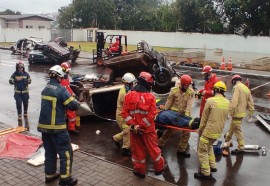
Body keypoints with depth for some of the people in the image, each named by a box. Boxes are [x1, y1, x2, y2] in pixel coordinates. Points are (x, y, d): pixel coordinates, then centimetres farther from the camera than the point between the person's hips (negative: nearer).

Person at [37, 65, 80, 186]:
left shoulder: (45, 89, 8)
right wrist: (77, 102, 7)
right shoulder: (61, 90, -17)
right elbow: (73, 106, -16)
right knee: (66, 152, 3)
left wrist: (68, 97, 11)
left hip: (44, 125, 8)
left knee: (50, 151, 18)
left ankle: (50, 175, 28)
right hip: (57, 127, -8)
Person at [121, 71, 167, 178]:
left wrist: (133, 125, -10)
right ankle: (159, 167, 32)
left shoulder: (129, 95, -3)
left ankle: (140, 170, 27)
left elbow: (125, 112, -7)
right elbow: (151, 114, -17)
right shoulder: (150, 96, -10)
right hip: (148, 129, -2)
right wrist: (141, 126, -13)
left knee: (137, 149, 14)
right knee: (153, 148, 15)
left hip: (134, 129, 2)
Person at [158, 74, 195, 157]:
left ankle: (181, 150, 21)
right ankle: (159, 145, 26)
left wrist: (186, 115, -30)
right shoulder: (174, 90, -10)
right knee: (169, 130, 7)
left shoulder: (191, 92, -9)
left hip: (184, 115, 2)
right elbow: (168, 102, -4)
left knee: (186, 132, 6)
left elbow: (189, 105, -19)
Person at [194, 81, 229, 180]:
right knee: (209, 146, 29)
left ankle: (205, 173, 11)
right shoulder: (227, 103, 1)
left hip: (208, 131, -7)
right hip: (218, 131, 7)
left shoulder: (210, 100, -16)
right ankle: (212, 166, 34)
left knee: (202, 151, 6)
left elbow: (204, 118, -9)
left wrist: (200, 130, 3)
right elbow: (225, 118, 10)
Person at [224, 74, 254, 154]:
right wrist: (251, 112, 19)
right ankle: (228, 138, 47)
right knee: (232, 126, 27)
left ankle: (241, 147, 5)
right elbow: (250, 102, 13)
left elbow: (234, 101, -24)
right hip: (242, 112, 9)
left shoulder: (237, 87, -15)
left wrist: (231, 112, -21)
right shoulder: (246, 88, 11)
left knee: (237, 130, -1)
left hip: (237, 112, -9)